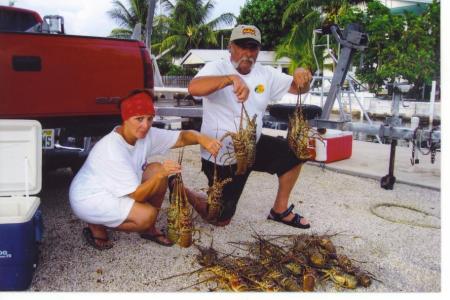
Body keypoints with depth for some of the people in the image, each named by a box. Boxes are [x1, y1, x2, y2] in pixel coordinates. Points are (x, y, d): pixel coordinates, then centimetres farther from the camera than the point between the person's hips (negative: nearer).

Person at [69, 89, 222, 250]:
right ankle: (96, 227, 0)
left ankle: (148, 228, 5)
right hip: (89, 199, -8)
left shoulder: (145, 134, -12)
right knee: (146, 215, -25)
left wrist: (200, 138, -33)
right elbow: (136, 196, -28)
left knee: (157, 171, -10)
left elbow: (181, 137, -12)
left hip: (113, 190, 8)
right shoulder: (112, 151, -33)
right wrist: (160, 175, -41)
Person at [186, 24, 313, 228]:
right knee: (221, 219, 1)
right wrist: (232, 78, -50)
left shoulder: (266, 74, 2)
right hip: (222, 155, -6)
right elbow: (193, 88, -36)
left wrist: (302, 76, -21)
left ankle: (280, 210, 16)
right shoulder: (217, 69, -16)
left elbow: (297, 88, 3)